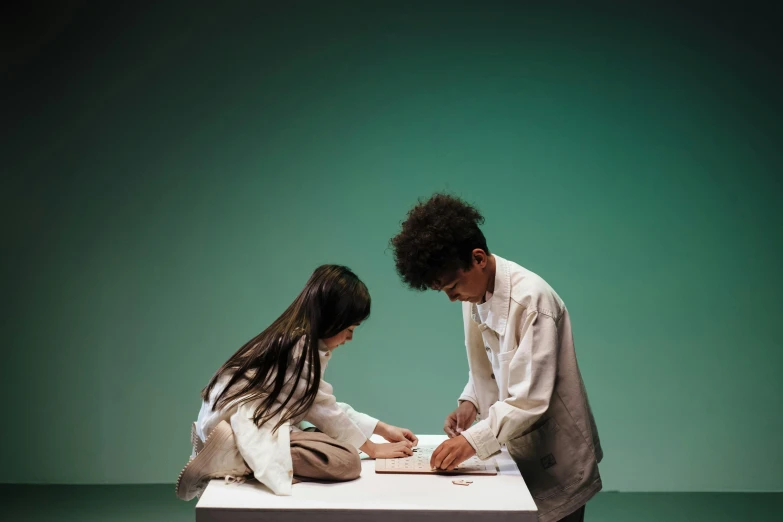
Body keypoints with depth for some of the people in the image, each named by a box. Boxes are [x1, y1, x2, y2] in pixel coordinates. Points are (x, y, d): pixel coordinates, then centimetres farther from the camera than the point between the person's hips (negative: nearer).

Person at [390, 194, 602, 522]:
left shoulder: (530, 298, -24)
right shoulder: (474, 294, 1)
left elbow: (530, 399, -27)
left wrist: (473, 440, -28)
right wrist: (470, 402, -4)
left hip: (554, 463, -7)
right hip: (518, 453, 7)